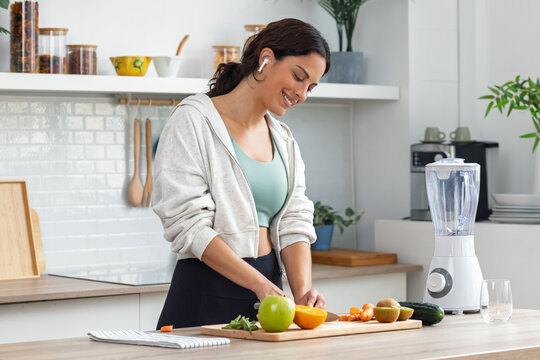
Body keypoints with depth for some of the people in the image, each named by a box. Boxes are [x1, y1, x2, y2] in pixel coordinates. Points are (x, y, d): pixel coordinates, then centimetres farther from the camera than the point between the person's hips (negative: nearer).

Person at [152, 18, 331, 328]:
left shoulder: (284, 140, 14)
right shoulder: (194, 120, -7)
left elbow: (294, 224, 6)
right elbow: (188, 225, -16)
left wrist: (302, 291, -12)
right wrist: (260, 285, -21)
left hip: (268, 291, 6)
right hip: (208, 296, -6)